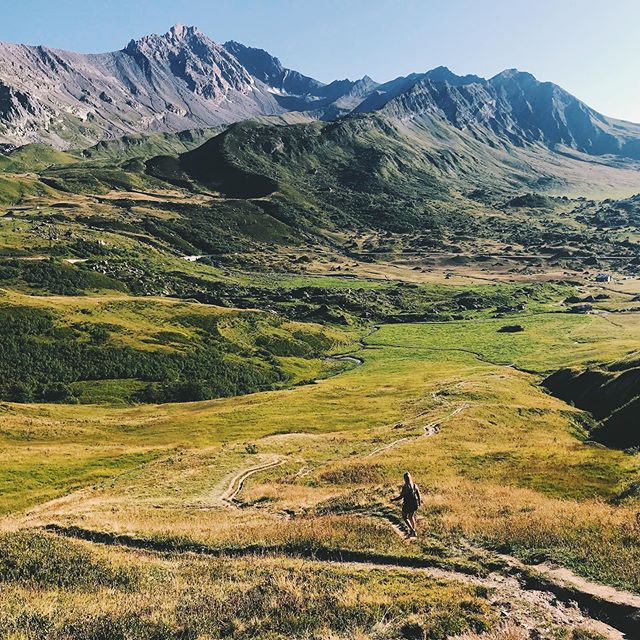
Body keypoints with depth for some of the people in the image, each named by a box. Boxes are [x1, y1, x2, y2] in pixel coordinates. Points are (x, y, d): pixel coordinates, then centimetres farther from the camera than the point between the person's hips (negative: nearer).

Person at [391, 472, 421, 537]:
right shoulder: (415, 485, -7)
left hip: (407, 504, -5)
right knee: (411, 516, 27)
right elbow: (418, 495, 0)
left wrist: (394, 500, -4)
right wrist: (419, 501, 18)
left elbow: (401, 497, -19)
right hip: (414, 504, 5)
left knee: (405, 518, 18)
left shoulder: (404, 487, -22)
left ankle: (413, 530, 4)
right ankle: (413, 531, 33)